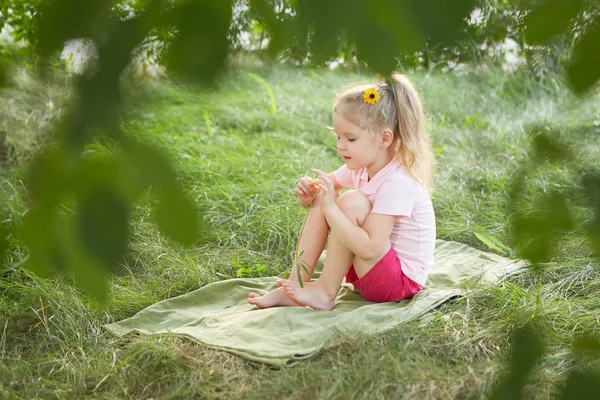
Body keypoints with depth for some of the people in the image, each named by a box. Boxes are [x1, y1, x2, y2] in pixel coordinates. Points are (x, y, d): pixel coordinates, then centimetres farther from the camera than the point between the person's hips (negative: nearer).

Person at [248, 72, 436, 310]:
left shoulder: (397, 183, -27)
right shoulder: (360, 166, -2)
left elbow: (369, 248, -33)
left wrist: (329, 206, -33)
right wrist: (308, 194, -16)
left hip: (401, 280, -8)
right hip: (368, 264, 9)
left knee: (352, 202, -28)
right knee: (320, 199, -3)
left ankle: (325, 292, -14)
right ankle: (296, 284, -7)